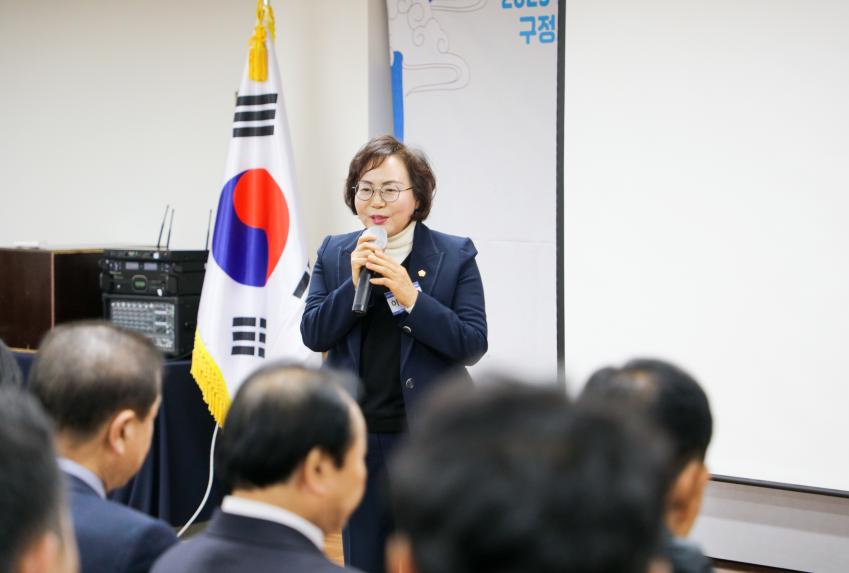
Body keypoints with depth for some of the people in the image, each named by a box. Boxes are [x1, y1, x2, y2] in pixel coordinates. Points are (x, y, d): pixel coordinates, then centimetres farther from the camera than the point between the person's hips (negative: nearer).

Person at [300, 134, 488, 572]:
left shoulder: (455, 256, -3)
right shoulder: (334, 254, 7)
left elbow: (473, 346, -10)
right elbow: (313, 335, 1)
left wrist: (411, 297, -20)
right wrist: (353, 285, -14)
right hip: (358, 436, 3)